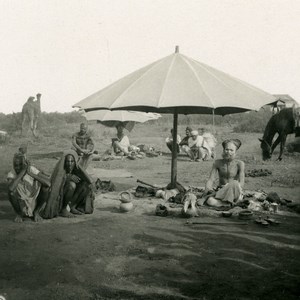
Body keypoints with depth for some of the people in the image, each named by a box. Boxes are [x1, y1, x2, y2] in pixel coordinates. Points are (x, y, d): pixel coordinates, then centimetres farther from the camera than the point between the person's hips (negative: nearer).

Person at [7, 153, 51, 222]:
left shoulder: (31, 169, -17)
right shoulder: (11, 174, -18)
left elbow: (48, 182, -30)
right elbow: (11, 188, -42)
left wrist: (30, 174, -33)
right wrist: (22, 172, -35)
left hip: (34, 203, 1)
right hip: (21, 205, -1)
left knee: (45, 186, -24)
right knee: (11, 192, -29)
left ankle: (36, 212, -2)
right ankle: (19, 214, -2)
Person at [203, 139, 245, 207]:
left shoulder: (239, 164, -5)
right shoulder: (218, 163, 2)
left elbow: (241, 183, -12)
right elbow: (210, 180, -2)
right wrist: (209, 191, -22)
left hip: (234, 194, -2)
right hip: (221, 193, 2)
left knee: (234, 183, -38)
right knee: (210, 201, -33)